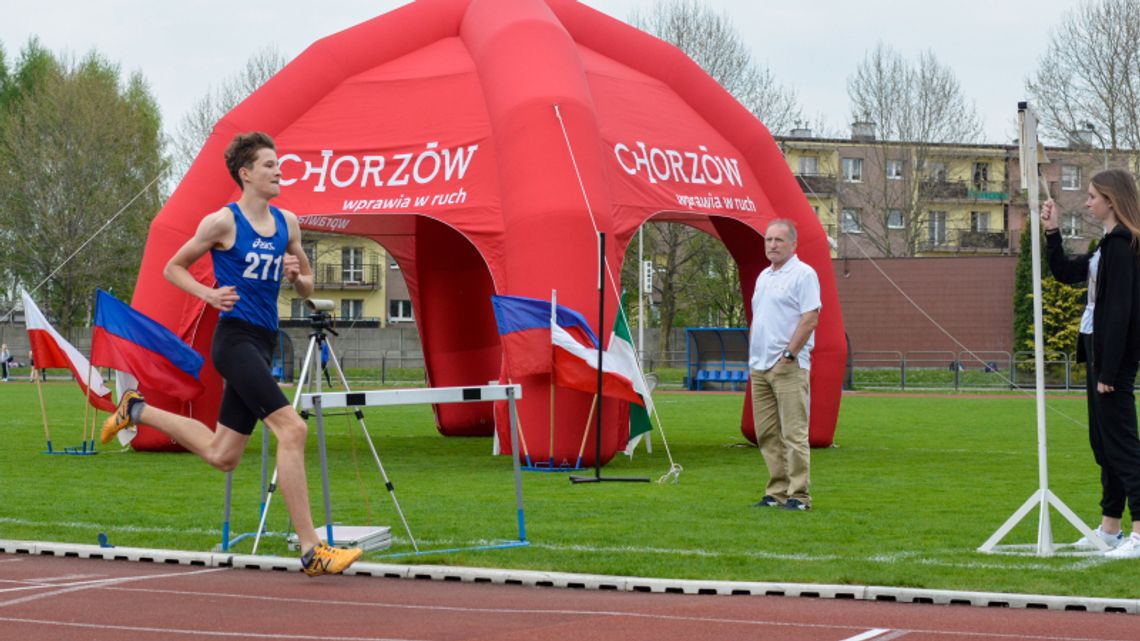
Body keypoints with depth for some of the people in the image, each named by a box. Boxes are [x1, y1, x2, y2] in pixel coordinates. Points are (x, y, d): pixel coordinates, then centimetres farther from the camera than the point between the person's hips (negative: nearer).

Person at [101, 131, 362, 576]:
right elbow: (172, 268, 6)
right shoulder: (223, 222, -5)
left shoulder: (287, 223, 13)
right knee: (292, 429, -21)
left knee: (221, 456, 15)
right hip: (235, 338, -8)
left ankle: (137, 411, 35)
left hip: (263, 344, 8)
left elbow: (307, 289, 21)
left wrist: (296, 275, -2)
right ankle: (311, 551, -20)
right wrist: (209, 294, -11)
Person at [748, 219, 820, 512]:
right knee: (767, 434, 9)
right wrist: (752, 355, 15)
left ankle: (798, 495, -6)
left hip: (788, 366, -9)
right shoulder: (764, 276, 19)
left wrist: (789, 355, -16)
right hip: (760, 367, 9)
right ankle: (777, 492, 14)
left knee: (793, 433, -9)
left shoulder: (803, 274, -7)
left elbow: (810, 318, -15)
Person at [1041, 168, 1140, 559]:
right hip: (1097, 350, 10)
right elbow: (1064, 272, 28)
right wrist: (1051, 233, 16)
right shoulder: (1108, 245, 15)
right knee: (1103, 442, 14)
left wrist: (1109, 370, -23)